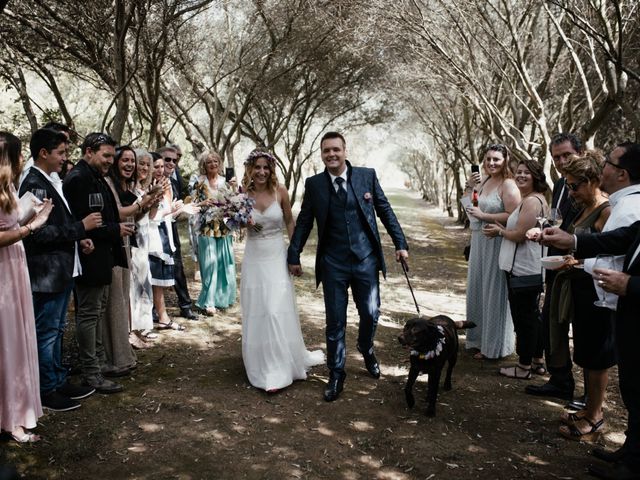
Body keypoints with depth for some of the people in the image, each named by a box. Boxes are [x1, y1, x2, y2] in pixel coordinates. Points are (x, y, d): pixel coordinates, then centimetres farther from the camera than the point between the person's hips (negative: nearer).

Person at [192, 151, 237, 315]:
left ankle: (222, 297, 23)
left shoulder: (225, 182, 8)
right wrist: (203, 203, -19)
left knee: (225, 263, 7)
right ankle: (208, 301, 3)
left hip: (224, 229, 4)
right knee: (210, 264, -4)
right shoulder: (200, 183, -1)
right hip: (207, 228, -3)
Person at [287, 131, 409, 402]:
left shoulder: (367, 176, -1)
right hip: (333, 264, 0)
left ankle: (366, 350, 41)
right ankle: (336, 375, 22)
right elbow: (304, 222, 5)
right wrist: (294, 256, 5)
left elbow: (385, 211, 4)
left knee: (370, 314, 8)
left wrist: (400, 244, 0)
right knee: (335, 322, 5)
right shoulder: (313, 184, -1)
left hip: (366, 259, 1)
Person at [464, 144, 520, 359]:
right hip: (479, 242, 8)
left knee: (494, 292, 1)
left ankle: (494, 346, 15)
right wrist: (469, 187, 6)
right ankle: (479, 338, 30)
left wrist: (483, 215, -17)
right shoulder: (483, 182, 11)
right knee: (477, 290, 15)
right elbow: (470, 208, 21)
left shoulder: (508, 185, -13)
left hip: (496, 244, -8)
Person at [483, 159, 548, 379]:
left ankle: (524, 366, 11)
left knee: (523, 317, 0)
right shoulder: (537, 199, 15)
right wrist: (502, 229, 7)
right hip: (532, 269, 11)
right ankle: (537, 360, 30)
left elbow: (520, 234, -21)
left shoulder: (531, 201, -19)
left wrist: (500, 231, -3)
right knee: (533, 314, 18)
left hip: (523, 270, -11)